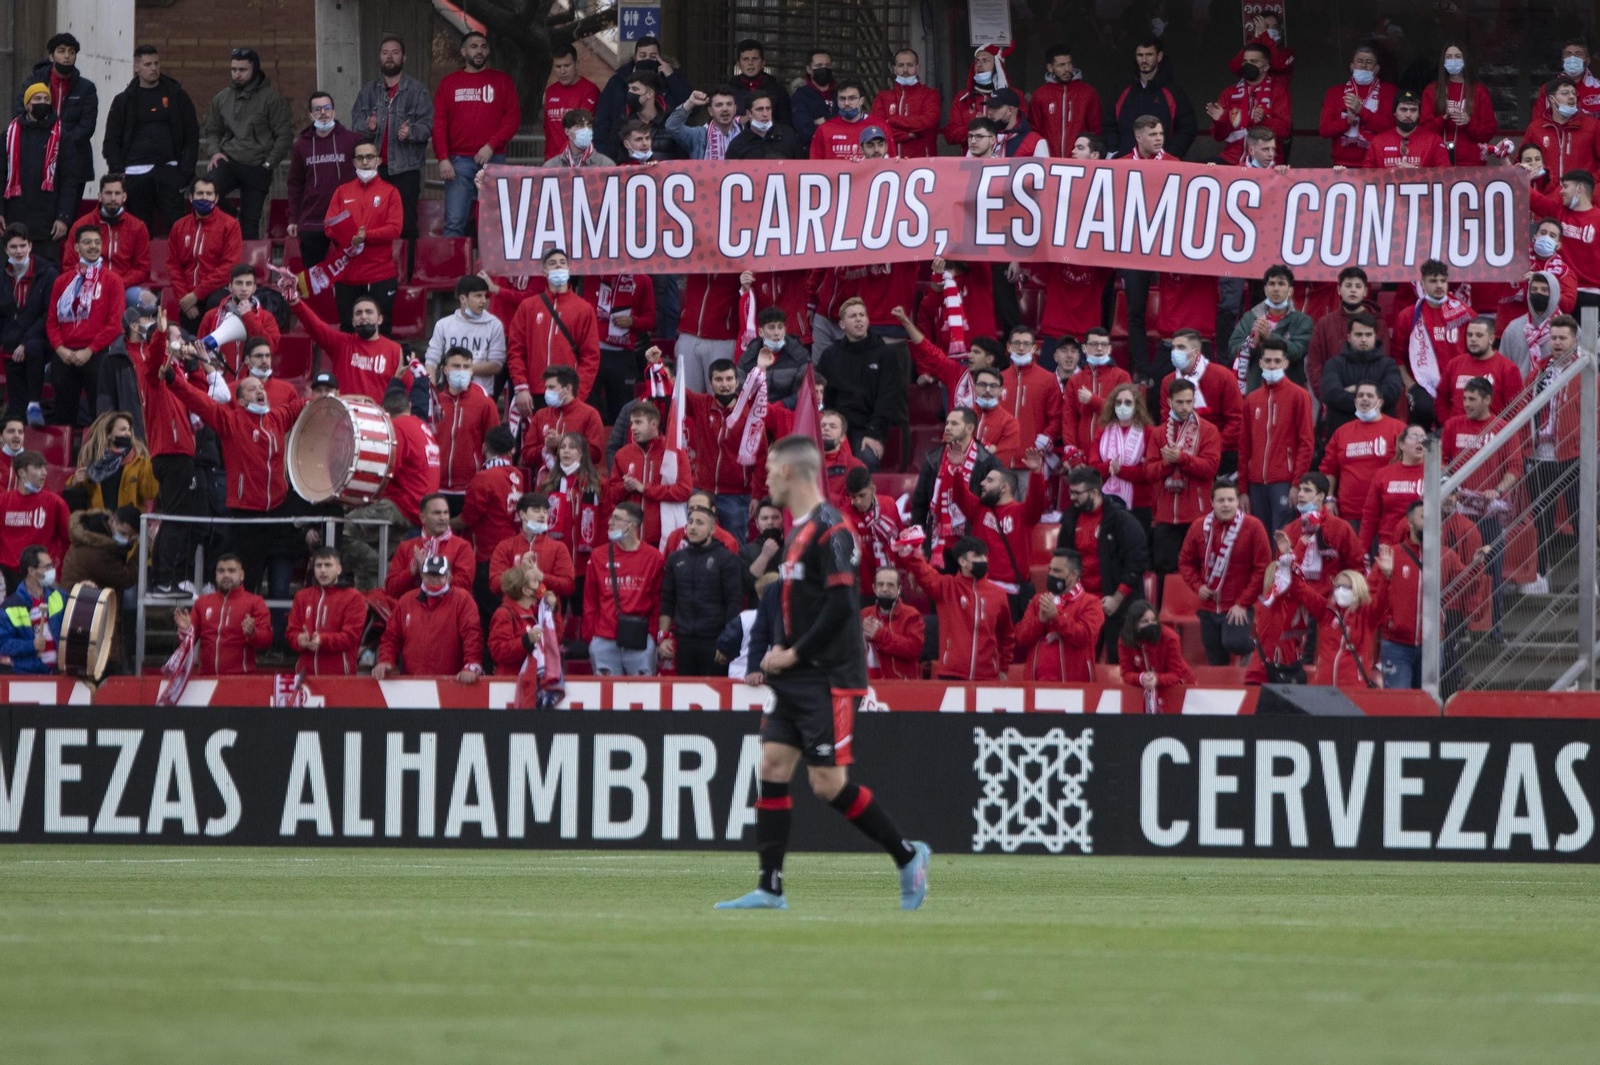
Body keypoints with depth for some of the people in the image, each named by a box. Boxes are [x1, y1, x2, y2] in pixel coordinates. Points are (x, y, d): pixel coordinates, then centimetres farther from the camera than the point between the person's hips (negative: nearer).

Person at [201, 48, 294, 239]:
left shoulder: (270, 98, -3)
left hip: (257, 168, -3)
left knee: (250, 221, 2)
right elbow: (212, 130, 24)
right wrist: (215, 152, 4)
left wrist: (269, 164, -7)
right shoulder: (221, 99, 11)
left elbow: (285, 135, -2)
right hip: (228, 161, 3)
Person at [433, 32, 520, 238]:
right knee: (454, 223, -7)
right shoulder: (449, 83, 12)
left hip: (492, 159, 0)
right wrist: (443, 158, -6)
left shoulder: (502, 80, 11)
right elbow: (439, 124, 7)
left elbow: (513, 118, 3)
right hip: (458, 161, 0)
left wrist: (491, 145, -10)